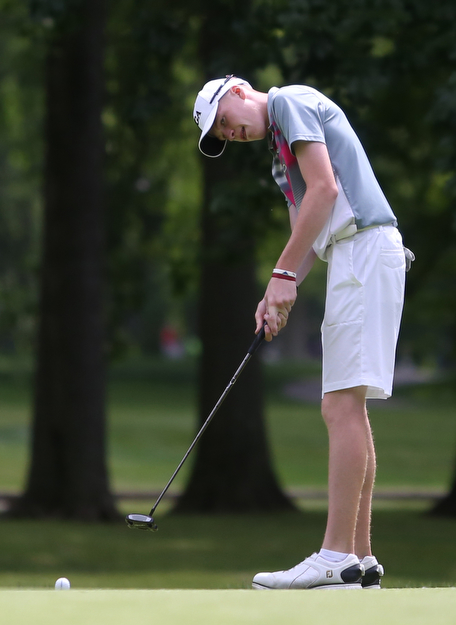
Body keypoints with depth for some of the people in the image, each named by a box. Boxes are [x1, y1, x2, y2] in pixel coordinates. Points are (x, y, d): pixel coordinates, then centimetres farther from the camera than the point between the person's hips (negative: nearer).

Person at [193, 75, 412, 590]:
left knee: (343, 405, -15)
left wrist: (284, 274, -12)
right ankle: (360, 557, 8)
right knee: (346, 409, 9)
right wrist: (277, 296, 6)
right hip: (350, 257, 11)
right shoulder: (280, 144, 27)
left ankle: (336, 559, -19)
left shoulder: (291, 101, -2)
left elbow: (325, 189, -14)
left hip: (364, 247, -11)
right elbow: (308, 230, 22)